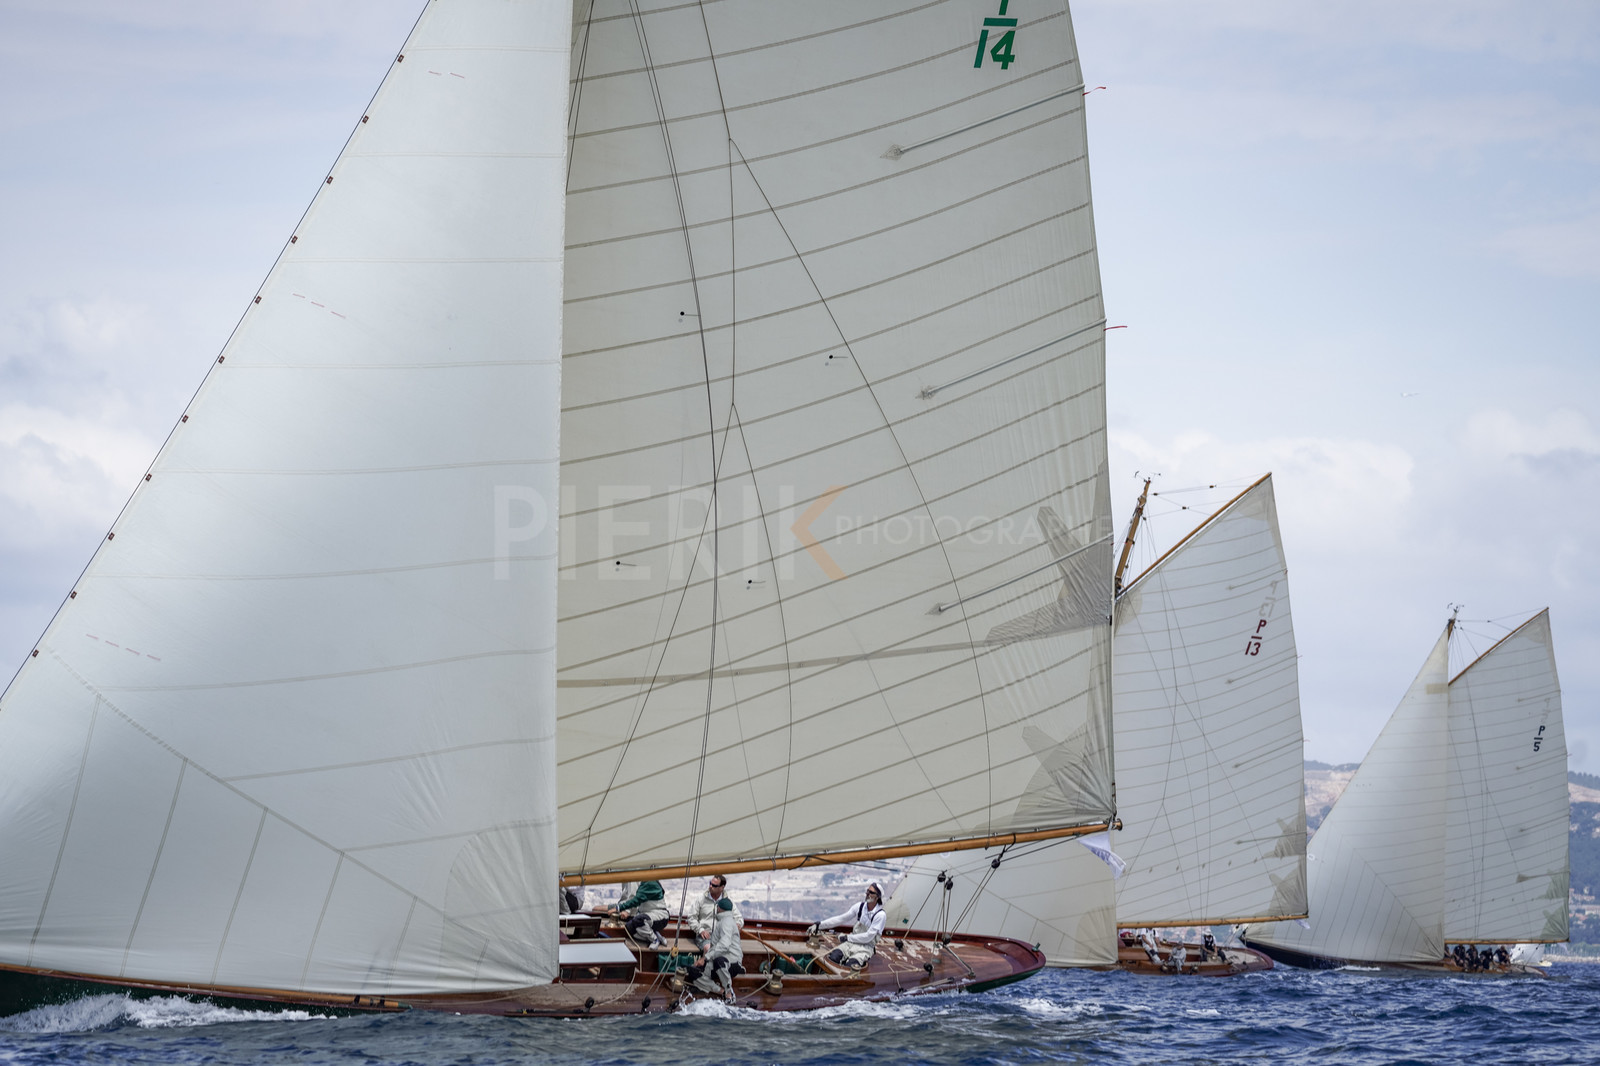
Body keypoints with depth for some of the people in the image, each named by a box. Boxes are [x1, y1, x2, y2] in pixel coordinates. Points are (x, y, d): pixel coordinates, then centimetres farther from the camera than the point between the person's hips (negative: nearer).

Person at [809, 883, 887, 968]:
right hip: (851, 943, 5)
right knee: (832, 958, -25)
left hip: (866, 947, -5)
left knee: (850, 966, -33)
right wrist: (819, 925, 5)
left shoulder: (880, 915, -12)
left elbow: (868, 937, -14)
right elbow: (841, 919, 9)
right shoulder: (860, 906, 5)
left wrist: (848, 938, -9)